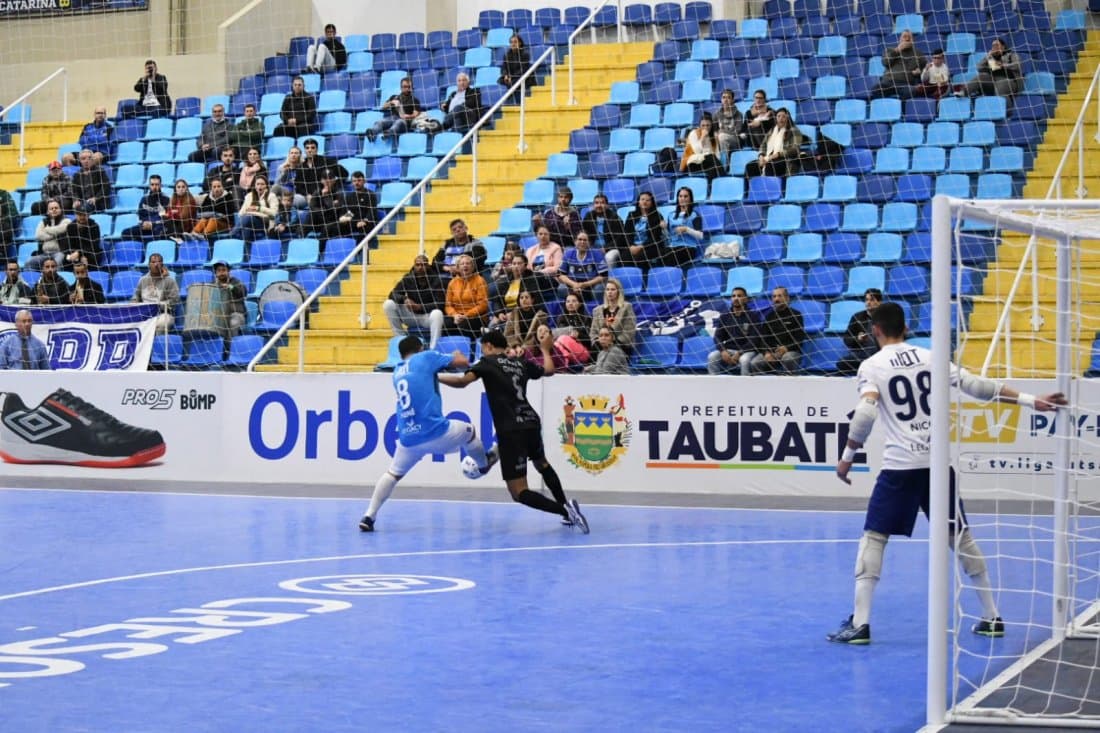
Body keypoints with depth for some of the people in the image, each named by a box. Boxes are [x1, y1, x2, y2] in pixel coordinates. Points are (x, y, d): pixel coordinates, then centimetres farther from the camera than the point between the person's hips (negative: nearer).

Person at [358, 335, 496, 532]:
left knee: (393, 474, 20)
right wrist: (457, 354, 25)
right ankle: (484, 464, 49)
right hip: (435, 433, -4)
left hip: (408, 439, 5)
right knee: (469, 431, 24)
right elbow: (463, 362, 4)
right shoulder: (426, 358, 0)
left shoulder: (397, 372, 17)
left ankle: (369, 516, 8)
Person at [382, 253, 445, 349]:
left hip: (427, 316, -4)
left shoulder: (435, 280, -11)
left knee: (437, 314, -38)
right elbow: (393, 294, -4)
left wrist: (420, 307, -30)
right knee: (388, 304, -16)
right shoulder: (408, 279, -1)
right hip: (411, 316, 4)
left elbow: (440, 304, -17)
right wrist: (404, 299, -27)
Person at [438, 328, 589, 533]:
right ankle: (568, 510, 40)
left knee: (519, 493, -4)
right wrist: (546, 350, 52)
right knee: (542, 464, 37)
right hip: (531, 422, 6)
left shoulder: (487, 362, 0)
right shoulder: (520, 363, 15)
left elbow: (462, 381, -17)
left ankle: (565, 510, -20)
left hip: (511, 431, -6)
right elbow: (548, 370, 34)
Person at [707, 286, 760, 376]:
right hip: (729, 350, 4)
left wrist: (739, 353, -21)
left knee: (744, 360, -37)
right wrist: (723, 351, -18)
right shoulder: (724, 317, 8)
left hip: (747, 350, -3)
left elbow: (754, 340, -10)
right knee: (712, 357, -25)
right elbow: (718, 337, 3)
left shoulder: (753, 316, -3)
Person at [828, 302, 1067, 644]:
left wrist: (847, 456, -5)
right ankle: (992, 616, 17)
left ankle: (859, 622, -8)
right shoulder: (929, 357, 9)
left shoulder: (872, 366, -1)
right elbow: (976, 386, 6)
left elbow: (865, 414, -15)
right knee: (960, 536, 14)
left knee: (873, 537, 1)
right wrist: (1030, 400, 9)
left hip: (900, 465, -4)